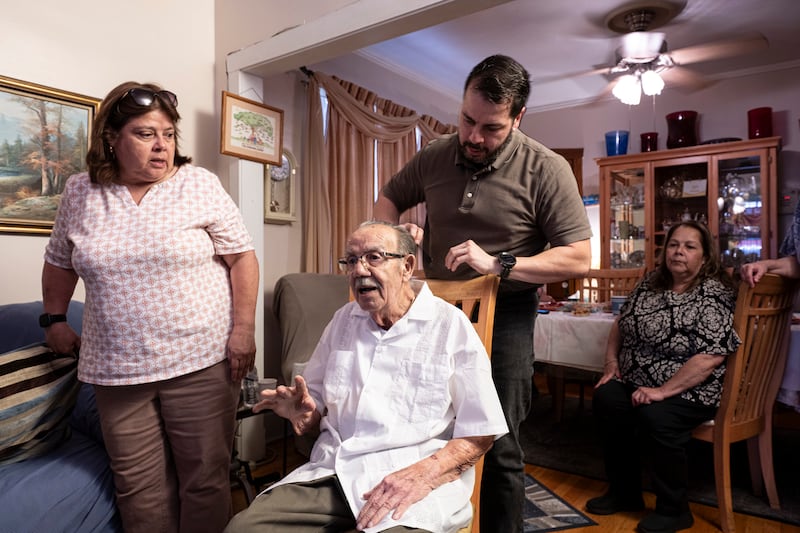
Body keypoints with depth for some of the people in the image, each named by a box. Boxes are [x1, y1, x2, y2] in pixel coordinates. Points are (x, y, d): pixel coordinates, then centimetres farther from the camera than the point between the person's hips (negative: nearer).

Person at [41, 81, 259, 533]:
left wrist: (243, 330, -10)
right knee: (139, 488, 12)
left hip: (200, 362, -2)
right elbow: (60, 263, 21)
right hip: (117, 371, 3)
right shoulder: (80, 194, 6)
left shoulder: (200, 184, -3)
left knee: (205, 480, 7)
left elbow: (242, 257, -4)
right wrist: (55, 319, 19)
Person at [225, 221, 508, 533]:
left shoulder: (451, 326, -3)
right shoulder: (343, 320, 13)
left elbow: (480, 434, -4)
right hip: (331, 474, 5)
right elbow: (315, 411, 19)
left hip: (416, 484, -4)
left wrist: (421, 476, -19)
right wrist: (302, 413, -4)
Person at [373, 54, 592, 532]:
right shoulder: (435, 157, 1)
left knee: (499, 448, 3)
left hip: (504, 314, -4)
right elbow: (388, 198, 18)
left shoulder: (546, 170, -11)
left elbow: (578, 259, -14)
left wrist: (498, 264, -24)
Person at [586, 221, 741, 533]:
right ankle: (624, 492, 4)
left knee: (656, 417, -30)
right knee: (605, 399, -16)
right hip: (635, 382, 6)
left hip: (690, 390, -6)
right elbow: (621, 322, 17)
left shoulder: (714, 294, -14)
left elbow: (710, 358, -23)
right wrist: (611, 362, 5)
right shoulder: (650, 283, 6)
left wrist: (662, 391, -23)